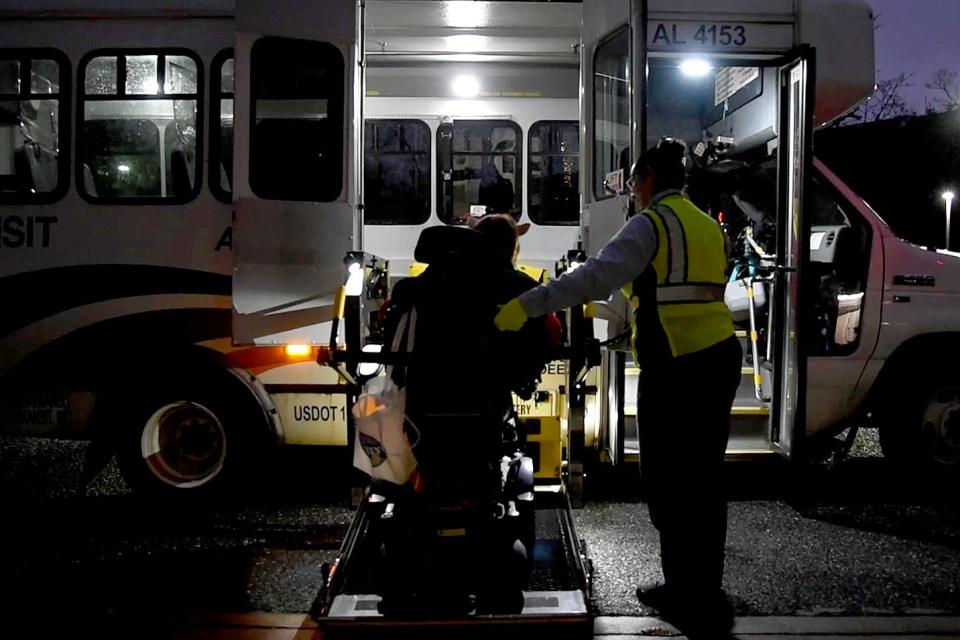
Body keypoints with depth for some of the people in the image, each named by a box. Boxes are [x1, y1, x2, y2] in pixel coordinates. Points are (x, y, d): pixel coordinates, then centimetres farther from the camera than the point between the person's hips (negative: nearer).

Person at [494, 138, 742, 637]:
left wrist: (526, 305, -25)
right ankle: (704, 592, 27)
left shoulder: (652, 223, -8)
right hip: (720, 357, 9)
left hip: (678, 368, -9)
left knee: (669, 484, 1)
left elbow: (597, 276, -22)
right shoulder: (706, 225, 17)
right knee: (703, 480, 16)